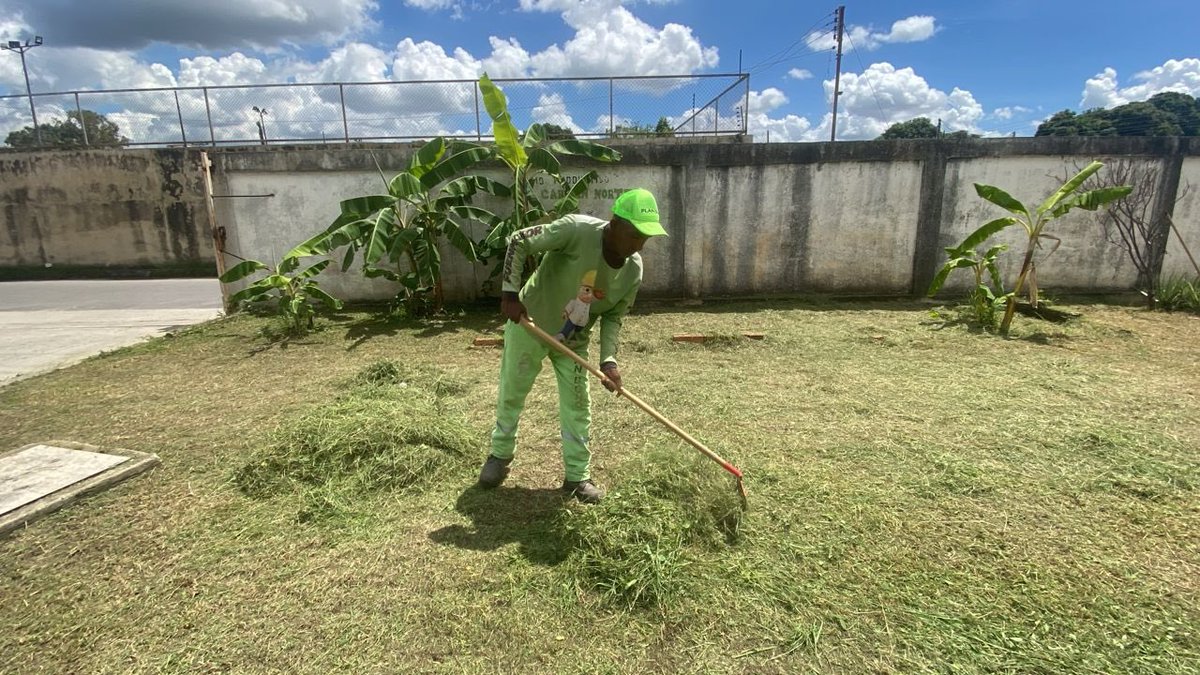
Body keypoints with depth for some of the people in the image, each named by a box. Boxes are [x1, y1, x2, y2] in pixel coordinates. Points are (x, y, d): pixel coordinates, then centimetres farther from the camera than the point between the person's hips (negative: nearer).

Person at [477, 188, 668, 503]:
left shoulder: (634, 271, -15)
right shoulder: (577, 230, -31)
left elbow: (613, 316, -7)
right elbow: (519, 242, -24)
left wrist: (608, 360, -20)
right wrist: (510, 294, -28)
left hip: (574, 341, 4)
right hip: (528, 324, -3)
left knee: (577, 406, 6)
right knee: (511, 395, 12)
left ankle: (577, 476, 22)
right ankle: (500, 455, 36)